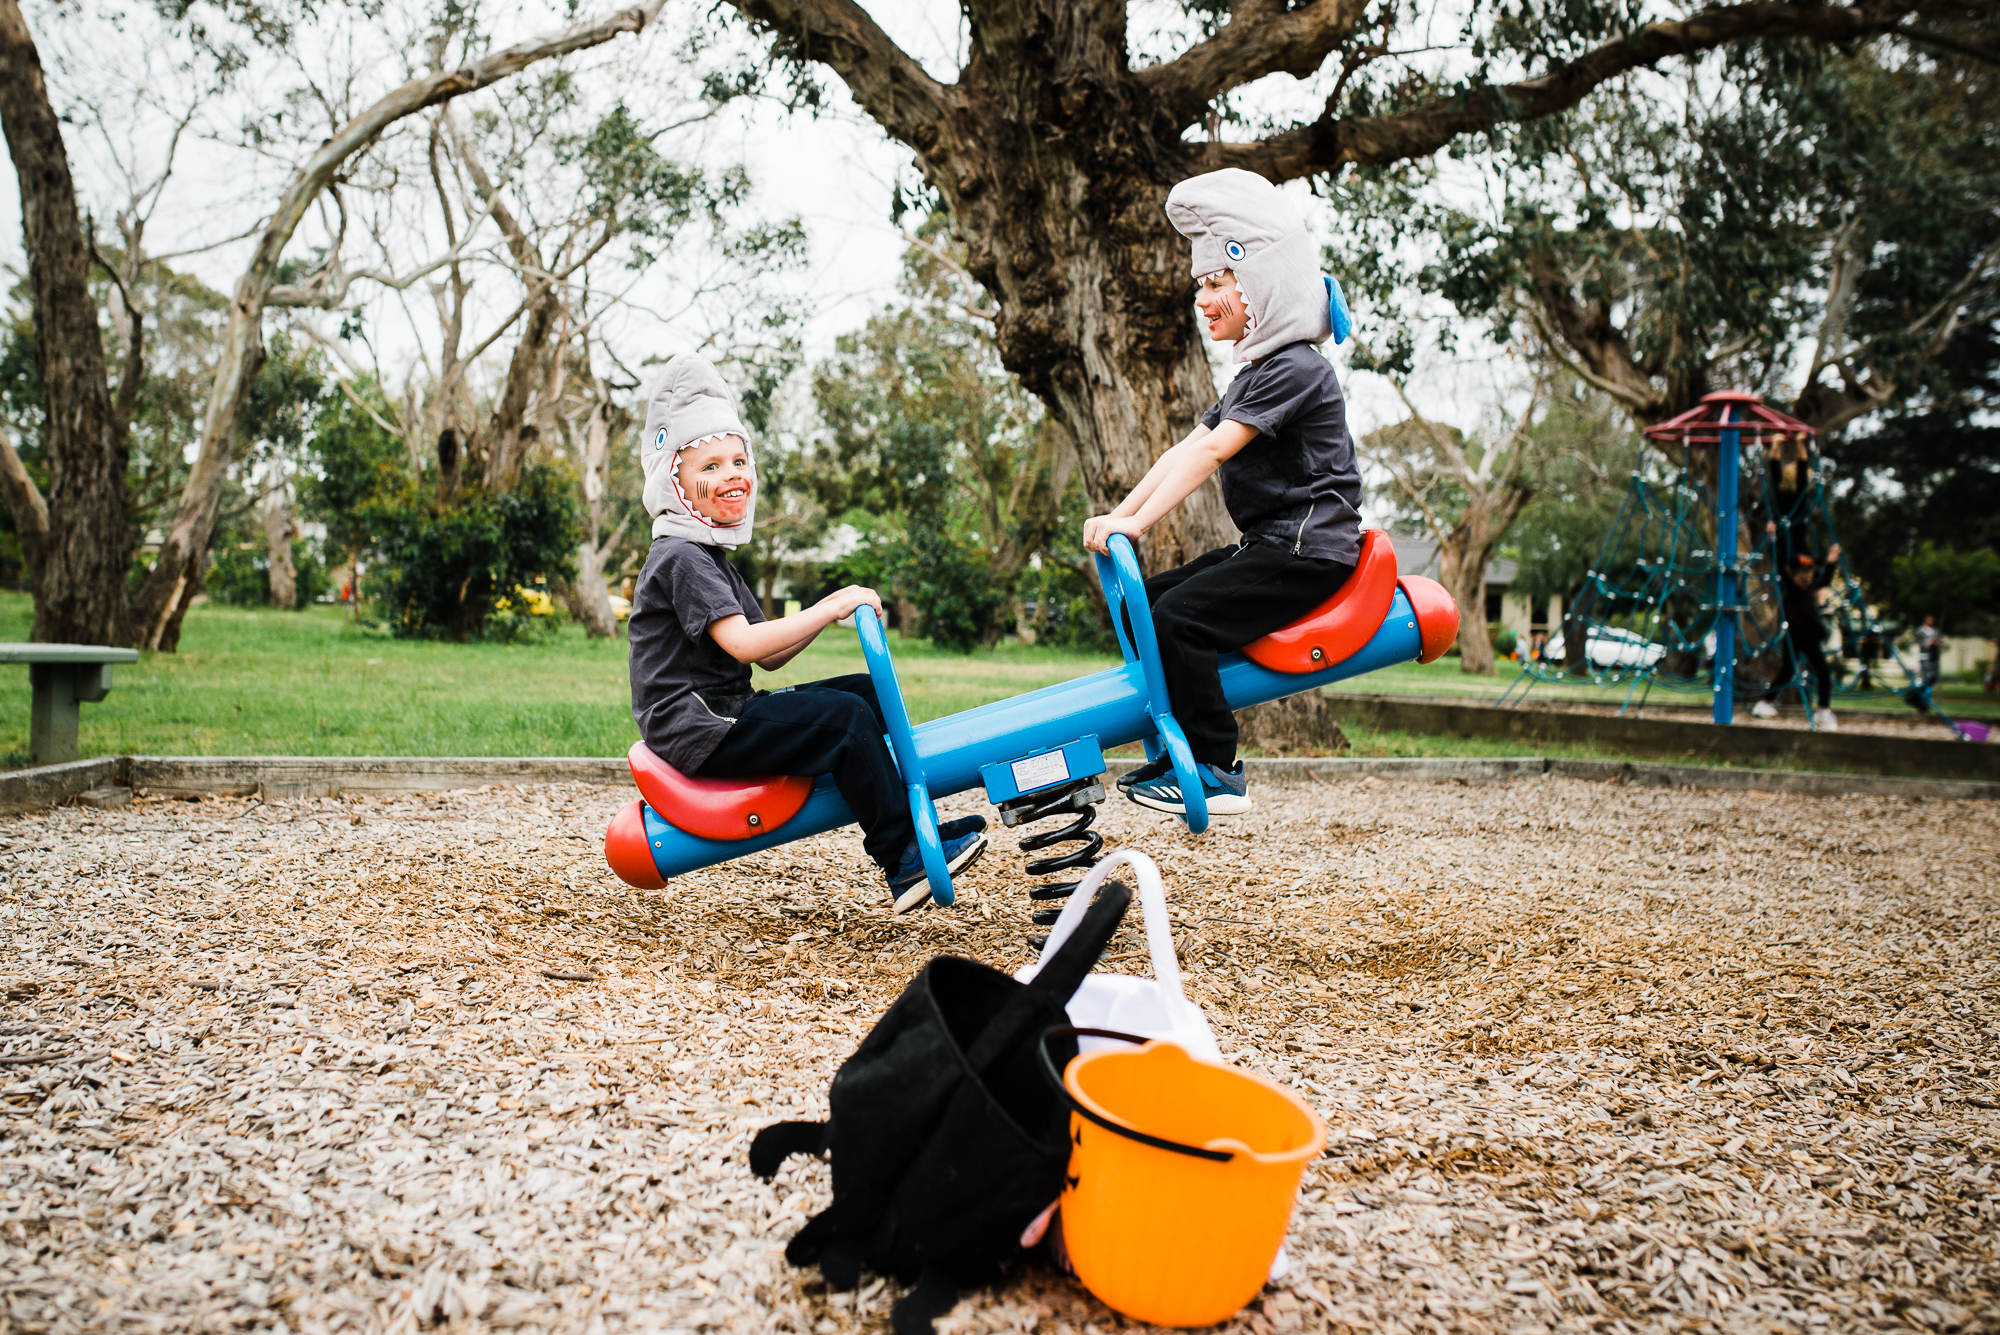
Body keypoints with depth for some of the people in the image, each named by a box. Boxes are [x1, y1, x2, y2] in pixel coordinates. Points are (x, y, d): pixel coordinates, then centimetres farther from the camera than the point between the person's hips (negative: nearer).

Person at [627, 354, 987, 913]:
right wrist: (832, 609, -21)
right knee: (845, 717, -21)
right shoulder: (681, 557, -13)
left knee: (867, 691, 6)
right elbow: (744, 643, -27)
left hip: (728, 714, 10)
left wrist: (827, 610, 1)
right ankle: (904, 858, -16)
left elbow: (770, 657, 15)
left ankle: (902, 811, 8)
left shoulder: (713, 560, 20)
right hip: (697, 733, -10)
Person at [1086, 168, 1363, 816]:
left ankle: (1218, 775, -14)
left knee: (1180, 616, -23)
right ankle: (1183, 750, 11)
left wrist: (1137, 523, -28)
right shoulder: (1256, 374, 19)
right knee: (1141, 602, 5)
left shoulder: (1295, 368, -14)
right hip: (1270, 545, 10)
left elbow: (1212, 452, -24)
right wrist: (1118, 515, 1)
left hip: (1310, 550, -10)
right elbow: (1186, 449, 11)